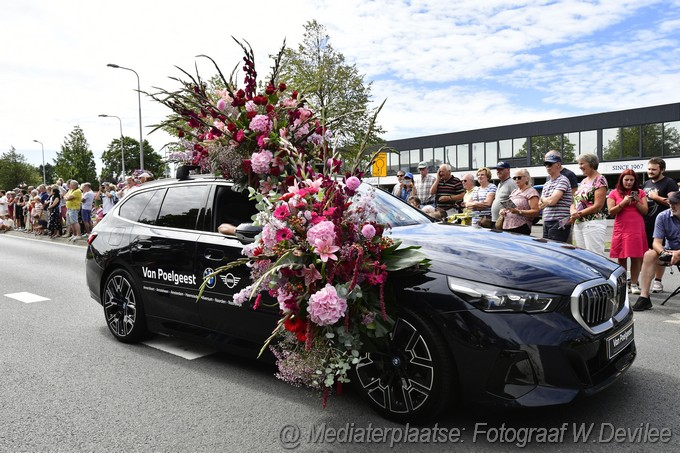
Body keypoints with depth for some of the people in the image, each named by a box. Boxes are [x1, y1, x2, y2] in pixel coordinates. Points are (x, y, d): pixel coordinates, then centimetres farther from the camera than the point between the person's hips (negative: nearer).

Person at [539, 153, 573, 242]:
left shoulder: (563, 180, -6)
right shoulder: (546, 184, 18)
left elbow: (552, 201, -17)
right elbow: (539, 205, 16)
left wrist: (543, 199, 3)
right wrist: (547, 201, -2)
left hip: (559, 222, -8)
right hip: (546, 222, 8)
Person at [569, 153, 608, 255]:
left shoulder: (599, 180, -5)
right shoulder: (583, 181, 18)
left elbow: (598, 206, -14)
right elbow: (575, 201, 16)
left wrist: (579, 214, -13)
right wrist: (573, 211, -6)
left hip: (593, 223, -8)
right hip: (578, 224, 8)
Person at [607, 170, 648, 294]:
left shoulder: (640, 192, 11)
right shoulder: (614, 193, 5)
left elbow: (645, 211, 6)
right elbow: (611, 211, -3)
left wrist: (636, 202, -11)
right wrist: (624, 202, -14)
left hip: (637, 230, 2)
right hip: (621, 230, -1)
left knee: (636, 258, 0)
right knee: (621, 258, 1)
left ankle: (634, 284, 5)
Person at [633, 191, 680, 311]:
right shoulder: (663, 216, -6)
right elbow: (656, 242, -10)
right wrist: (663, 252, -30)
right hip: (670, 251, 2)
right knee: (649, 255, -24)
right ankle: (644, 297, -28)